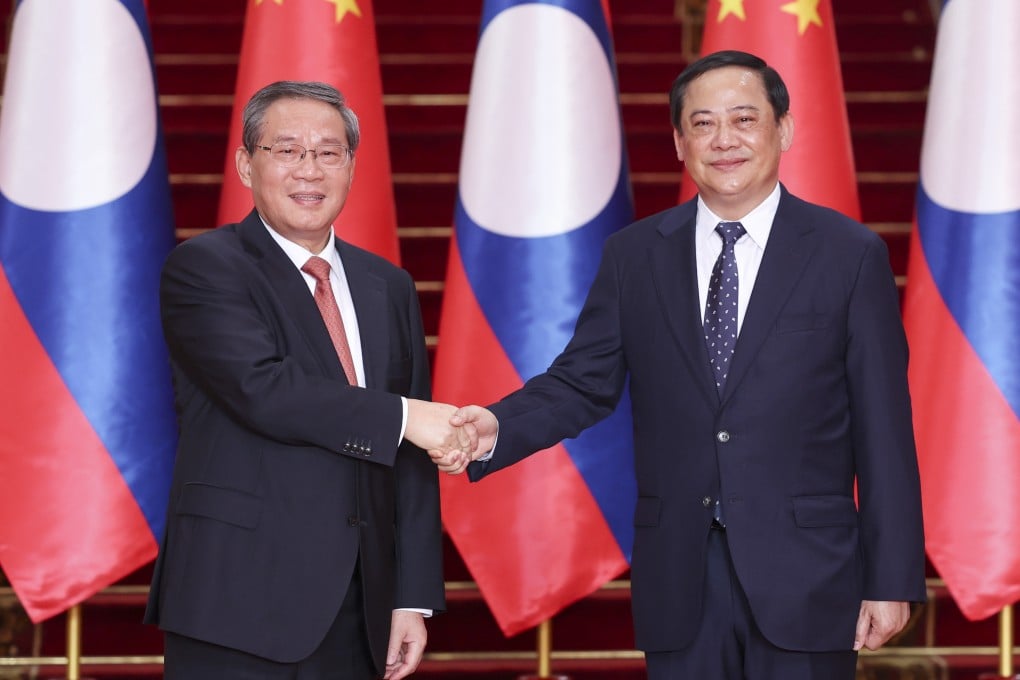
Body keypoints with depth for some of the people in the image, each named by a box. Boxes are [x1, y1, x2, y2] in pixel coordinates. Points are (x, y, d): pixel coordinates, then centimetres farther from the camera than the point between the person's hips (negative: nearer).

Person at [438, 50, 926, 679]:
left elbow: (884, 429, -2)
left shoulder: (850, 254, 0)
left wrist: (892, 581, -5)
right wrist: (496, 428, -14)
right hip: (679, 578, 2)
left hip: (803, 576, -2)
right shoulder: (633, 256, 8)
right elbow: (583, 383, 7)